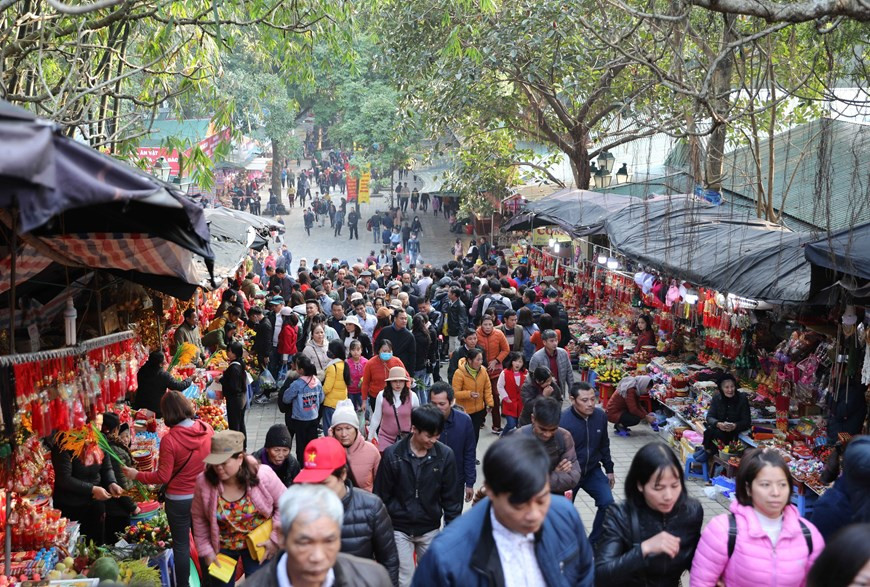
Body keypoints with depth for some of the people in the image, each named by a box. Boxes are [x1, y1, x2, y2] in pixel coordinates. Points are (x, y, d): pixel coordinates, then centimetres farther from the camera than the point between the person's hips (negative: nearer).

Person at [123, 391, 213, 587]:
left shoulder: (169, 440, -23)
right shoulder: (207, 429, -10)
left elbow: (162, 477, -17)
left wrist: (136, 475, -6)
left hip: (179, 500, -4)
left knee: (181, 544, 11)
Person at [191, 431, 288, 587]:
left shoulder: (263, 475, -22)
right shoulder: (204, 481, -19)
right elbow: (199, 518, -5)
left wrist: (276, 538, -13)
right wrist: (205, 549, -3)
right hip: (222, 547, 1)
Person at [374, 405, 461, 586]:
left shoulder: (445, 455, -10)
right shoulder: (392, 455, -13)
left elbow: (450, 497, -2)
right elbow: (381, 496, -6)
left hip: (430, 530, 2)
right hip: (399, 529, -2)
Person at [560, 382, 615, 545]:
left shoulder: (600, 416, -7)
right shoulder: (563, 421, -25)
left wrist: (609, 469, 15)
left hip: (592, 470, 4)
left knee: (607, 503, -11)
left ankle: (594, 542, 6)